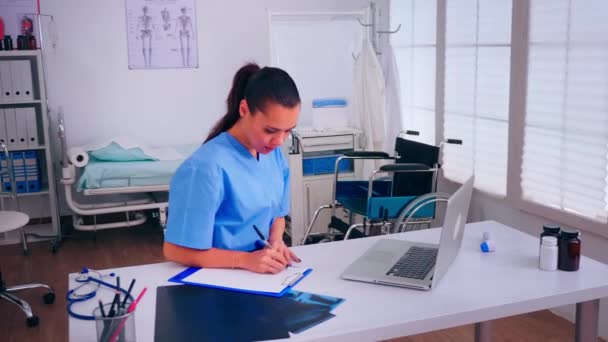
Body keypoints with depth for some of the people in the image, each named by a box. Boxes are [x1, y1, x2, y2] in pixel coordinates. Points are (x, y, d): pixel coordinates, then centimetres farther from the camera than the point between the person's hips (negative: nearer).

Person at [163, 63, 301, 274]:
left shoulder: (275, 155, 1)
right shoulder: (207, 167, -19)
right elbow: (176, 251, -16)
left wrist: (275, 241, -4)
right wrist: (246, 260, -22)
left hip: (263, 272, 6)